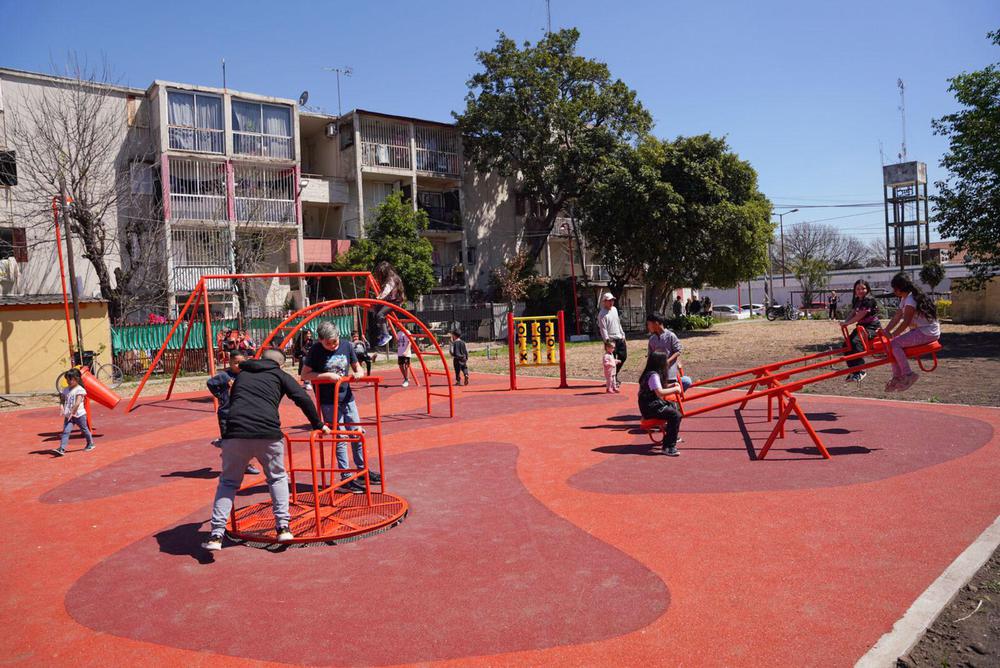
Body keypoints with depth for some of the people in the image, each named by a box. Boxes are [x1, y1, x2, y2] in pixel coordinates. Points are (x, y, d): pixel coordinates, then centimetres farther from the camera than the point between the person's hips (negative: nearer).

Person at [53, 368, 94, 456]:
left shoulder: (79, 390, -13)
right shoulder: (66, 390, 8)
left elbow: (77, 403, -20)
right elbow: (63, 400, 11)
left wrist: (72, 413, -23)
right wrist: (63, 409, -8)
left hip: (79, 414, -5)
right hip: (68, 415, 5)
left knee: (84, 430, 11)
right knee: (66, 431, -8)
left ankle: (90, 444, 29)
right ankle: (61, 449, -15)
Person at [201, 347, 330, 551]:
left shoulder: (241, 374, 28)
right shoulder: (280, 375, 17)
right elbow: (303, 399, 5)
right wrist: (318, 425, 15)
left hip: (235, 433, 2)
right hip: (268, 433, -2)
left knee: (228, 482, 16)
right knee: (277, 478, 20)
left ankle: (216, 535, 7)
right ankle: (282, 527, 13)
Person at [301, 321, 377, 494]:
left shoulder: (346, 345, -1)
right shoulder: (316, 350, -10)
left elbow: (357, 367, 10)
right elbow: (304, 375, -10)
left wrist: (358, 373, -14)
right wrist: (327, 375, -20)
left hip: (347, 398, 4)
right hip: (328, 402, -4)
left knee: (357, 434, 11)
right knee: (339, 439, -2)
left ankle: (363, 471, 27)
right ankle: (345, 479, 7)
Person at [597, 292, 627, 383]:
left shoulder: (614, 309, 13)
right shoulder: (602, 314, -13)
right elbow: (603, 329, -18)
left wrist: (622, 334, 17)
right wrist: (608, 341, -24)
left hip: (619, 338, 8)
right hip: (611, 340, -8)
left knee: (623, 356, 12)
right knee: (612, 360, -3)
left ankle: (614, 375, 26)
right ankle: (613, 379, 8)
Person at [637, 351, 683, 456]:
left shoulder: (652, 373, 12)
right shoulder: (653, 375, -19)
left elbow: (658, 387, 25)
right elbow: (660, 392, -28)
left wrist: (671, 385, 12)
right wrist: (675, 389, -16)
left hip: (653, 404, 11)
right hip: (650, 408, -11)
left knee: (673, 406, 30)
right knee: (676, 415, -23)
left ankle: (671, 437, 41)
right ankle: (668, 447, -21)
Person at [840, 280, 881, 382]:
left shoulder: (869, 300, -15)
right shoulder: (856, 301, 12)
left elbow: (860, 315, -21)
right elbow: (852, 314, 5)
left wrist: (847, 323, -17)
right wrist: (846, 322, -15)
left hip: (872, 327, -9)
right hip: (861, 326, 9)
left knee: (855, 342, -29)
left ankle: (861, 370, -24)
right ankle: (854, 370, 8)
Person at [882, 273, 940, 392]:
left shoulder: (911, 299, -18)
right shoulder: (904, 299, 13)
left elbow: (906, 322, -22)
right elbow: (896, 318, 13)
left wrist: (892, 335, -17)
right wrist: (884, 332, 5)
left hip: (928, 332, -10)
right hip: (920, 330, 10)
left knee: (894, 344, -20)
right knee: (892, 344, 5)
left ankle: (908, 375, -14)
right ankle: (897, 377, 6)